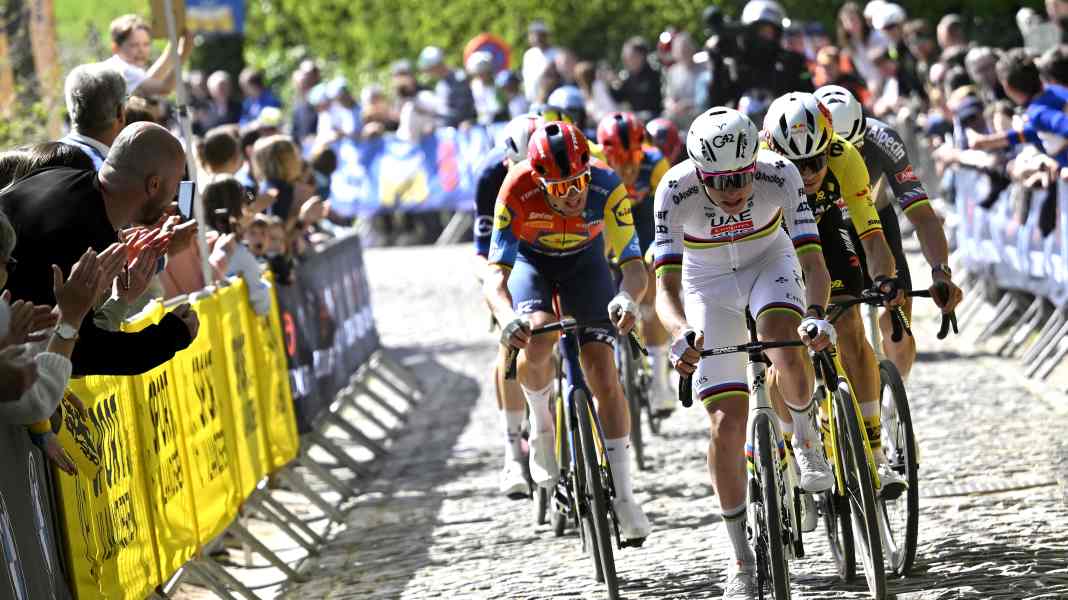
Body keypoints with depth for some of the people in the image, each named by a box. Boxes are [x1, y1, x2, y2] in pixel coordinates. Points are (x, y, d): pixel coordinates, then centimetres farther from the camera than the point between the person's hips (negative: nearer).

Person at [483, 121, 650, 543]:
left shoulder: (606, 188, -34)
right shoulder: (517, 192, -35)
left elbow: (634, 266, -35)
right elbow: (495, 276, -37)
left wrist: (627, 298, -58)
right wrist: (507, 319, -58)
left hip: (584, 258, 1)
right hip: (530, 258, 0)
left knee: (603, 373, -11)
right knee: (536, 338, -31)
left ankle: (622, 495, -5)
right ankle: (541, 423, -1)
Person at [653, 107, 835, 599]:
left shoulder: (780, 175, -30)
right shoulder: (676, 191, -31)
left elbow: (813, 262, -32)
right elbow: (665, 286, -35)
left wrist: (815, 314, -52)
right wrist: (680, 334, -55)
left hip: (769, 263, 0)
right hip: (708, 283, 0)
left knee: (788, 354, -33)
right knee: (726, 422, -7)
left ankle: (804, 437, 0)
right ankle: (741, 560, 6)